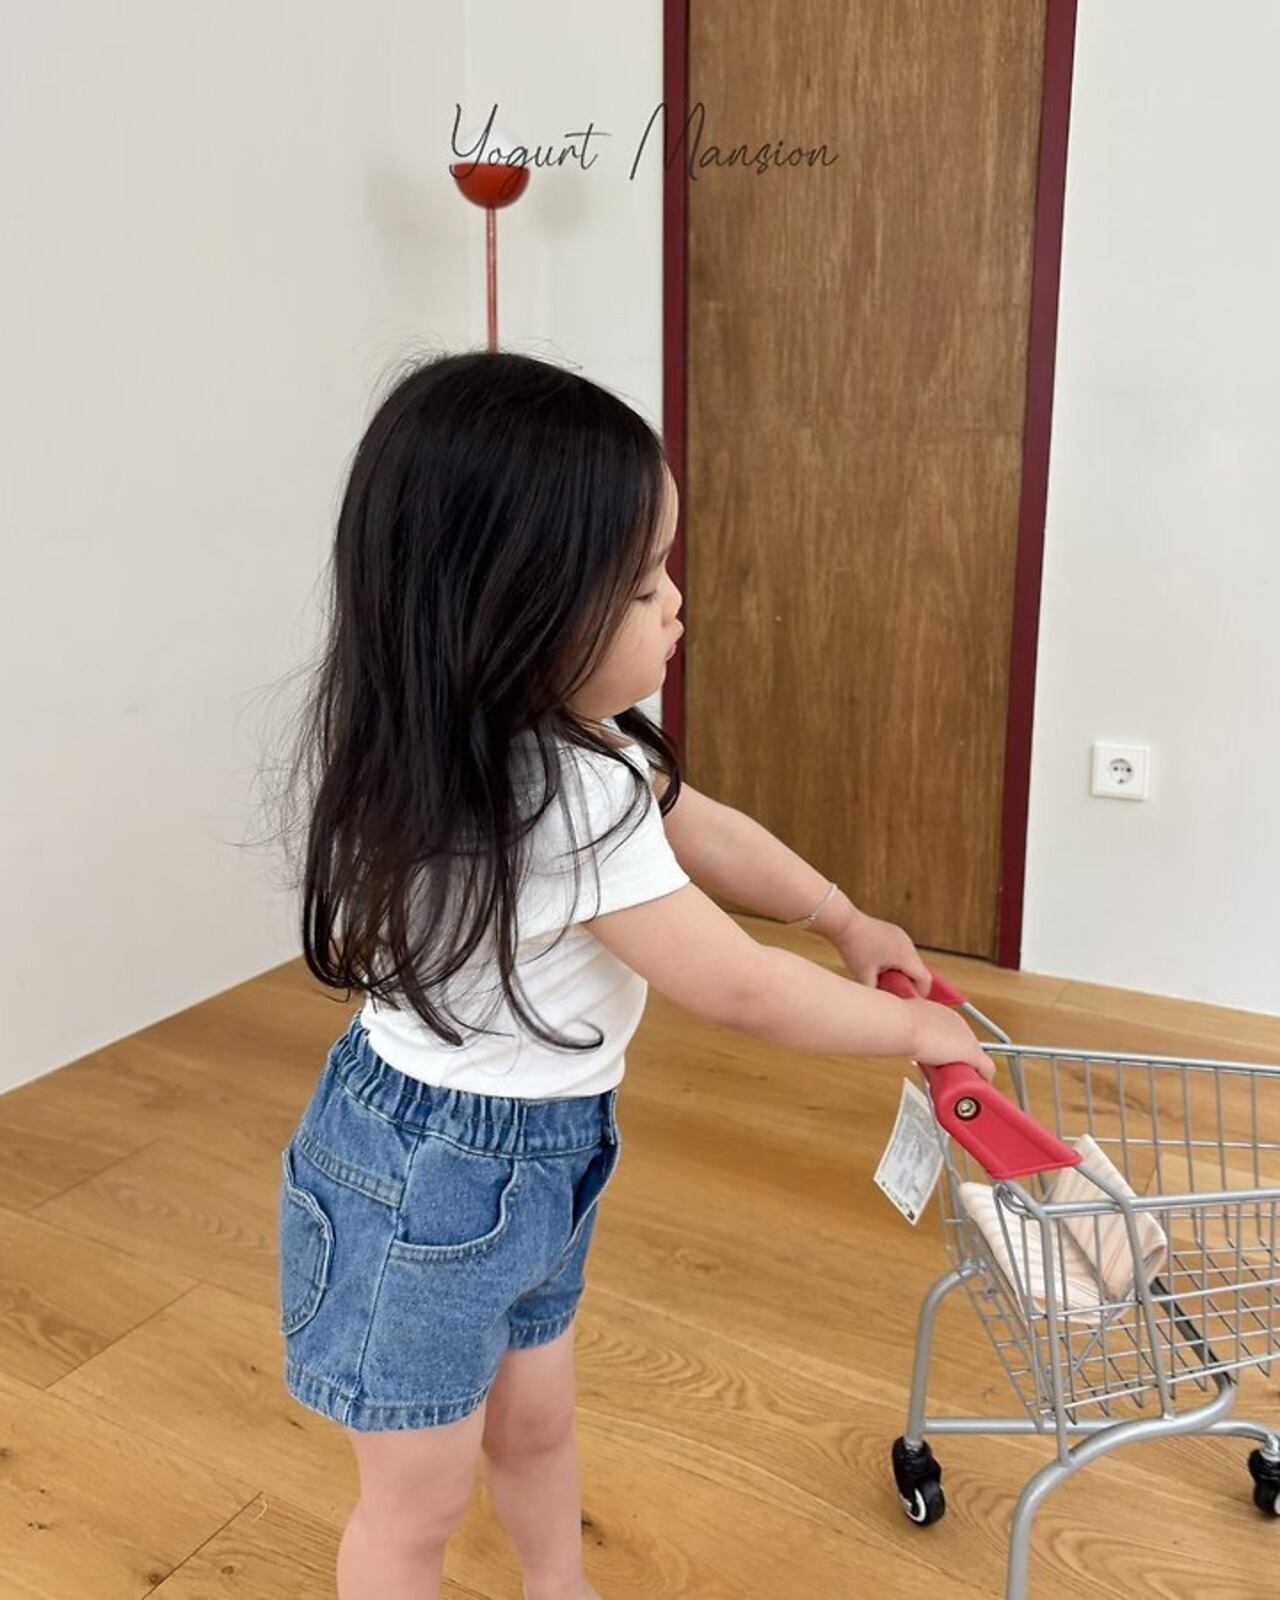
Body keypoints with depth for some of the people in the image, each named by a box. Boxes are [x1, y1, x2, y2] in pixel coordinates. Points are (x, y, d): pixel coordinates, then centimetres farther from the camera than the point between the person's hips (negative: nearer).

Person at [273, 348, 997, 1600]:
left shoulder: (550, 744, -4)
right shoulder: (566, 803, -33)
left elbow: (703, 828, 13)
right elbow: (742, 992, -23)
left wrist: (847, 919, 18)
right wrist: (917, 1029, -7)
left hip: (534, 1154, 9)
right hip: (434, 1176, -9)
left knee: (535, 1422, 29)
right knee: (419, 1499, 17)